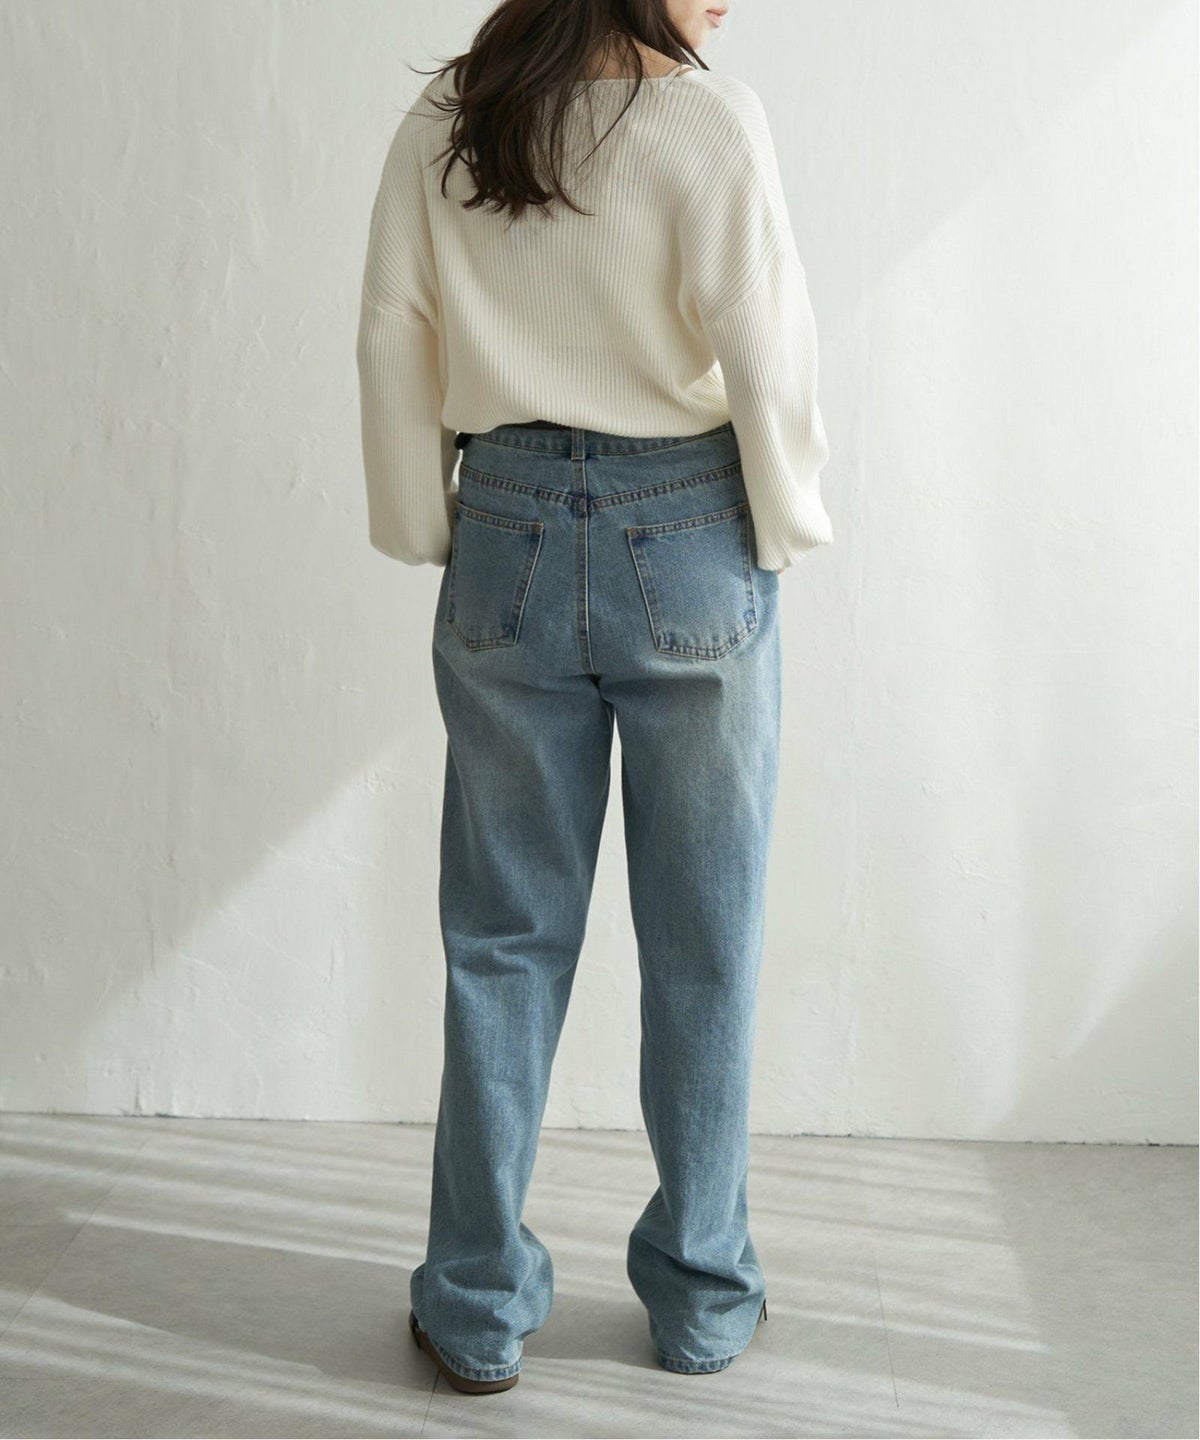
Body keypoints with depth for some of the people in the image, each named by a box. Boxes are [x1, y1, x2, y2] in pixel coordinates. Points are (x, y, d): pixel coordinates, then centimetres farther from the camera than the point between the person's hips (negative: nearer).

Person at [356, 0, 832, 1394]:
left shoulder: (436, 127, 3)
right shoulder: (709, 119, -10)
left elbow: (391, 347, 5)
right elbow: (765, 352, -11)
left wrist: (430, 538, 13)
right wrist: (785, 531, 3)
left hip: (509, 541, 4)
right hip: (685, 545, -3)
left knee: (502, 936, 12)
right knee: (701, 940, 10)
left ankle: (478, 1307, 20)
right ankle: (700, 1299, 24)